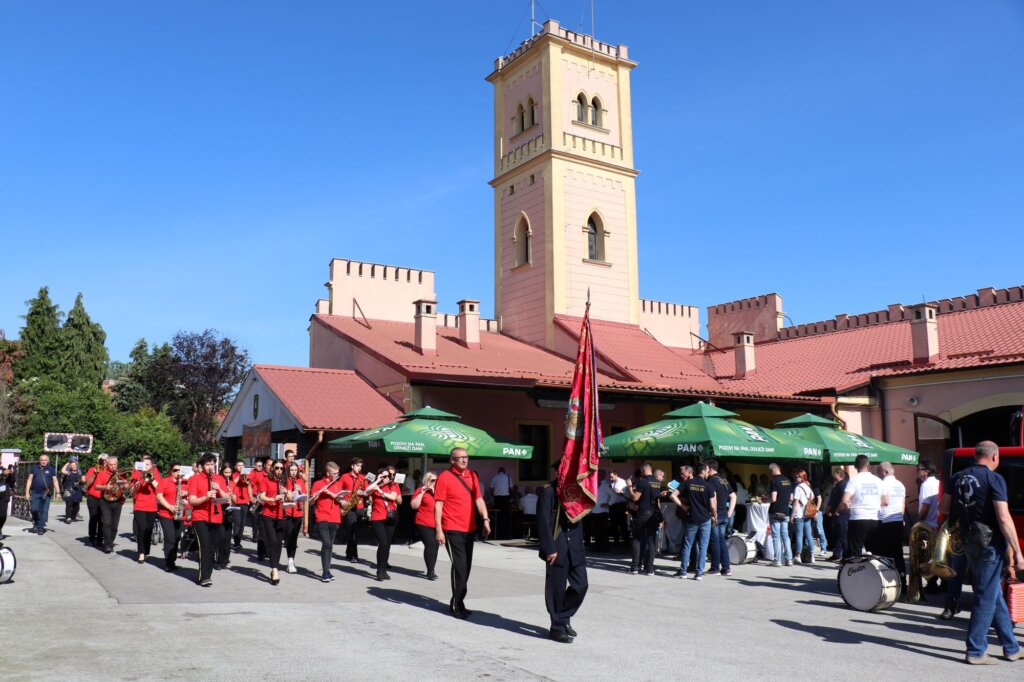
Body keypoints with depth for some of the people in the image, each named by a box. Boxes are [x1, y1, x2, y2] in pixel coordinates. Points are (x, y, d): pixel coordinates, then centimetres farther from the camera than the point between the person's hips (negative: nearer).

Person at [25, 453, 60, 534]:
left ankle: (40, 527, 3)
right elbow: (30, 480, 10)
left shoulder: (51, 469, 5)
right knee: (34, 509, -4)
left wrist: (58, 492, 0)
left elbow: (55, 481, 6)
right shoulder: (34, 468, 8)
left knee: (44, 511, -3)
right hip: (35, 493, 1)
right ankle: (36, 523, 22)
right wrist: (27, 492, 3)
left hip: (46, 493, -1)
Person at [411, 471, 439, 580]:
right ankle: (430, 571, -11)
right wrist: (421, 493, -13)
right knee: (430, 544, -16)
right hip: (424, 523, -5)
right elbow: (414, 505, -9)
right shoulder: (420, 490, 0)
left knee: (435, 546, 4)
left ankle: (431, 570, 15)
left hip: (436, 524, 5)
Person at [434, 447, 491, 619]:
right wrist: (439, 529, -15)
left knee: (466, 567, 12)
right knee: (460, 566, -8)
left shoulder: (472, 476, 9)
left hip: (469, 529, 6)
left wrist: (485, 520, -1)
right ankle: (457, 606, 4)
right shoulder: (444, 477, -8)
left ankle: (457, 602, 25)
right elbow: (438, 504, -10)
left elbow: (479, 499, 11)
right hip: (452, 530, -6)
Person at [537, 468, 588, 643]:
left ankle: (564, 618, 26)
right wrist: (549, 549, -16)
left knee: (581, 584, 5)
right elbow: (543, 522, -13)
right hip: (557, 547, -6)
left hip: (575, 547, 6)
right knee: (557, 588, 2)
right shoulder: (548, 491, -8)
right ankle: (557, 627, 16)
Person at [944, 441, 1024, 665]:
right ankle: (976, 652, 4)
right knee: (987, 597, 0)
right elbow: (1004, 518, -18)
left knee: (995, 594, 17)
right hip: (990, 544, -7)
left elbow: (945, 506, 14)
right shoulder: (994, 479, -13)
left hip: (969, 543, 7)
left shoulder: (958, 478, 6)